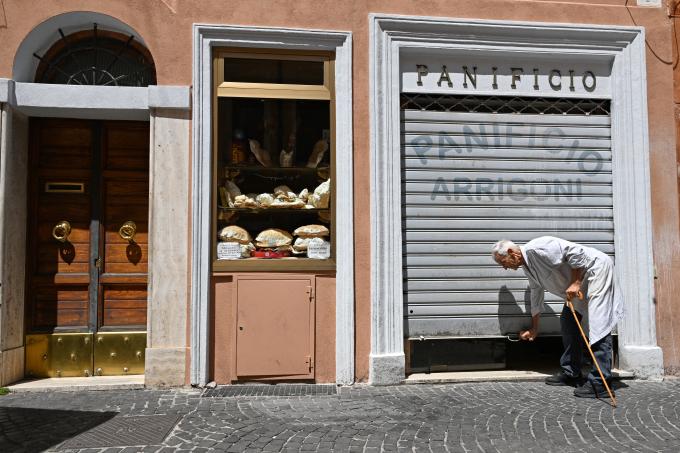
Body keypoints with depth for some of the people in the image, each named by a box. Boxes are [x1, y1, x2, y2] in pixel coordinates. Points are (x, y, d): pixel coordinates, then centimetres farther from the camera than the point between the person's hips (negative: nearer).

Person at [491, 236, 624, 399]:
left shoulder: (535, 248, -22)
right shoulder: (527, 268, 9)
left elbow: (576, 252, -25)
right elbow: (536, 297, 21)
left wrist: (575, 283, -22)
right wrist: (534, 329, 29)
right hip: (580, 282, 11)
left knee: (598, 324, -16)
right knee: (567, 321, 12)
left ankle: (600, 384, -19)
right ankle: (571, 374, 19)